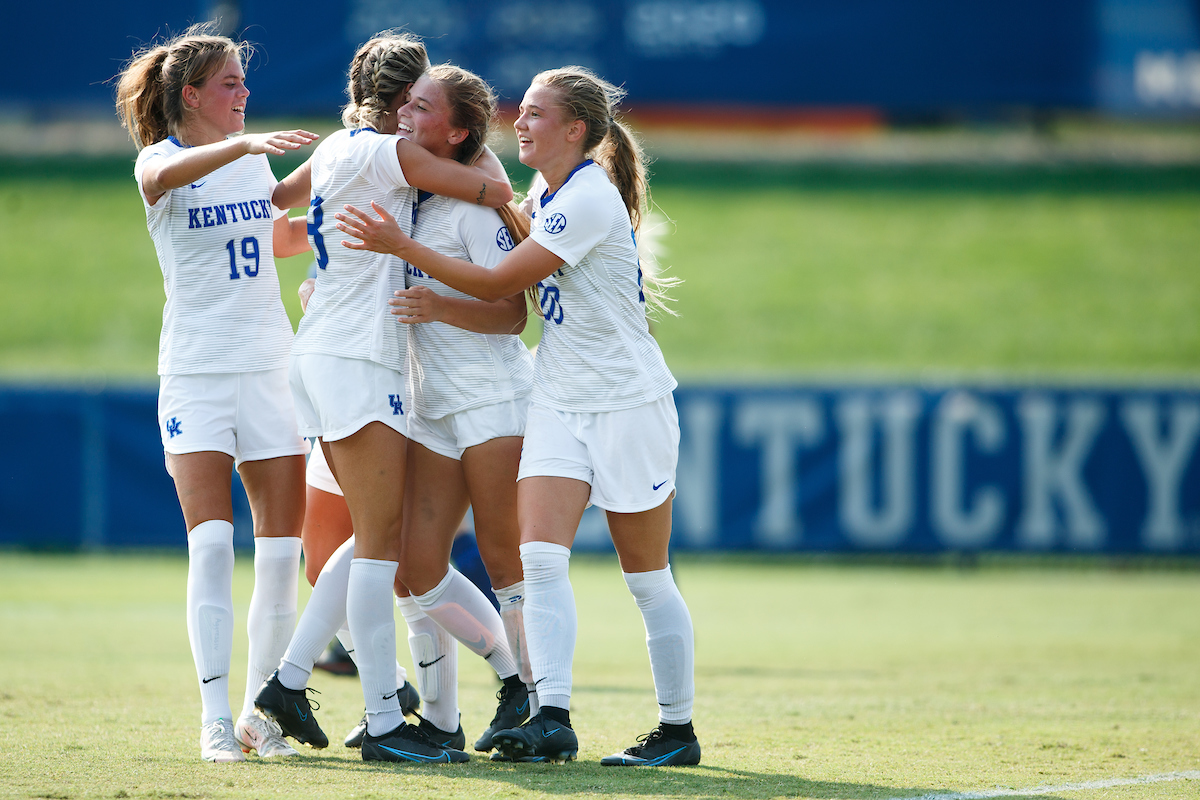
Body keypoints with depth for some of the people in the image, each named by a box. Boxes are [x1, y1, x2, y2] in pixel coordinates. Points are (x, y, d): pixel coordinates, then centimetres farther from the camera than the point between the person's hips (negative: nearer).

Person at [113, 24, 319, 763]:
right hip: (196, 370, -5)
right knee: (211, 542, -14)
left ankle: (263, 712, 9)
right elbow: (169, 174, -32)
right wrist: (244, 145, -45)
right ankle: (215, 719, -13)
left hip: (271, 365, 5)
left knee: (282, 548, -1)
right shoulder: (159, 161, -4)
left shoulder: (255, 160, 12)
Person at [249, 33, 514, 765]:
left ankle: (290, 679, 16)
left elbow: (278, 196, 36)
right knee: (382, 544, -10)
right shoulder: (384, 152, -10)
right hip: (355, 361, -10)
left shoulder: (337, 150, 16)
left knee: (379, 536, 15)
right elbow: (496, 191, -10)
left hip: (329, 356, 10)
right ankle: (385, 725, -12)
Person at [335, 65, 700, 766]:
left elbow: (498, 285, -18)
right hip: (561, 402, 8)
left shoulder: (590, 200, -19)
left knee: (647, 578, 2)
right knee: (541, 557, -11)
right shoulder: (548, 193, 9)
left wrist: (402, 246, -19)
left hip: (627, 404, -8)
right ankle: (553, 718, -18)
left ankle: (679, 729, 14)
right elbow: (525, 284, 26)